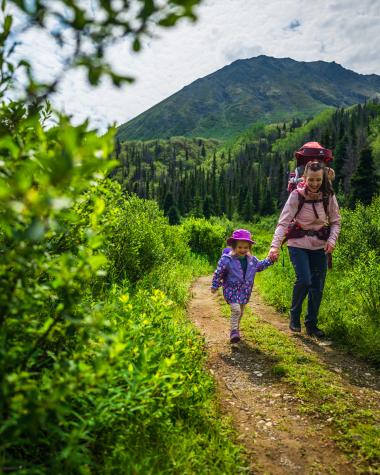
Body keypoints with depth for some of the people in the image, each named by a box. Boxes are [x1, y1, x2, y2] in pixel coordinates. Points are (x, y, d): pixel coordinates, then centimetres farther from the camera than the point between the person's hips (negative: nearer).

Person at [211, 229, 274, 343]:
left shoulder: (252, 259, 1)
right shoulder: (227, 259, -16)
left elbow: (260, 265, 22)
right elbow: (218, 273, -7)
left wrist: (269, 260, 12)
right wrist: (215, 286, -2)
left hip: (245, 291, 6)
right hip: (231, 290, -5)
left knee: (241, 312, 16)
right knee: (236, 310, -19)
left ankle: (236, 329, 35)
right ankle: (234, 331, -9)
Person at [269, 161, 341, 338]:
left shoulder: (329, 196, -6)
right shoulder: (297, 195, -15)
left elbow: (335, 222, 2)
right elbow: (283, 221, -21)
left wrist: (332, 240, -16)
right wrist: (275, 245, -34)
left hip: (319, 246, 3)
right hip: (298, 244, -3)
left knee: (318, 286, 4)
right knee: (304, 280, -19)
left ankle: (311, 324, 22)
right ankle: (294, 316, 8)